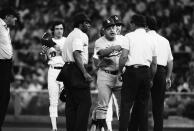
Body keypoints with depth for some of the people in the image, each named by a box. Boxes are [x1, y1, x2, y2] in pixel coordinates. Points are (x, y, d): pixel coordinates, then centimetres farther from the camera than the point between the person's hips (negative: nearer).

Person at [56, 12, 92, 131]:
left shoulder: (71, 35, 23)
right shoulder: (80, 35, -9)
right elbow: (76, 54, -21)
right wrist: (85, 73, -24)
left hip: (67, 68, 11)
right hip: (77, 71, -11)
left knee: (71, 103, 11)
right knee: (85, 102, -10)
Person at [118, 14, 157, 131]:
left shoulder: (129, 36, -1)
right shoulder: (151, 39, 13)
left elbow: (124, 57, -11)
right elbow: (154, 63, 13)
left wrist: (120, 71, 2)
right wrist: (151, 79, 22)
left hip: (132, 70, -4)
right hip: (146, 72, 4)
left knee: (126, 104, -5)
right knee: (143, 105, 10)